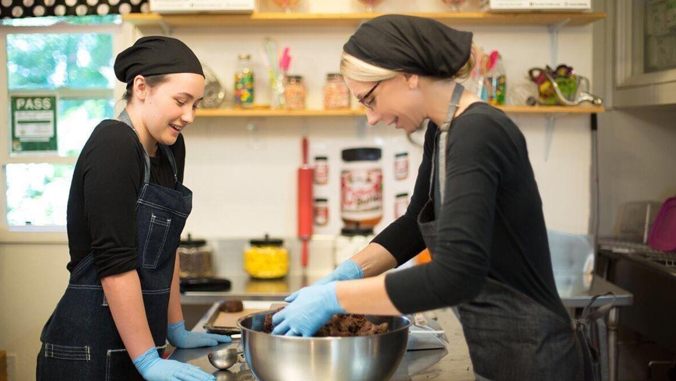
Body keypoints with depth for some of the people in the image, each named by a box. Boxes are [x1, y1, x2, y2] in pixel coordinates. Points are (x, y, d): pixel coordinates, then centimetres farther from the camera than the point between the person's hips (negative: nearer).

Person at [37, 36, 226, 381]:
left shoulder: (170, 149, 8)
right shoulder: (113, 146, -17)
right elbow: (114, 262, -21)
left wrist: (177, 331, 13)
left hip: (137, 342, 8)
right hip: (90, 352, -8)